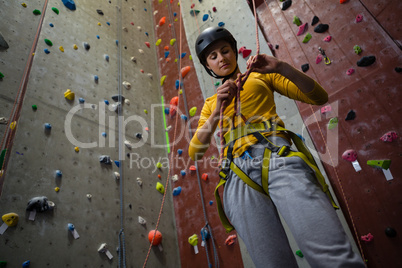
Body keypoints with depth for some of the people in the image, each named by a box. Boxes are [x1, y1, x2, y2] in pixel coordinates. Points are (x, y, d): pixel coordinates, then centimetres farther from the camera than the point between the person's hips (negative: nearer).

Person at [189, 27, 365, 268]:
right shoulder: (210, 104, 28)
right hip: (238, 176, 1)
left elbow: (320, 97, 15)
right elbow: (195, 153, 13)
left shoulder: (261, 76, 25)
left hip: (278, 159, -1)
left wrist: (281, 67, 0)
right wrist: (216, 113, -1)